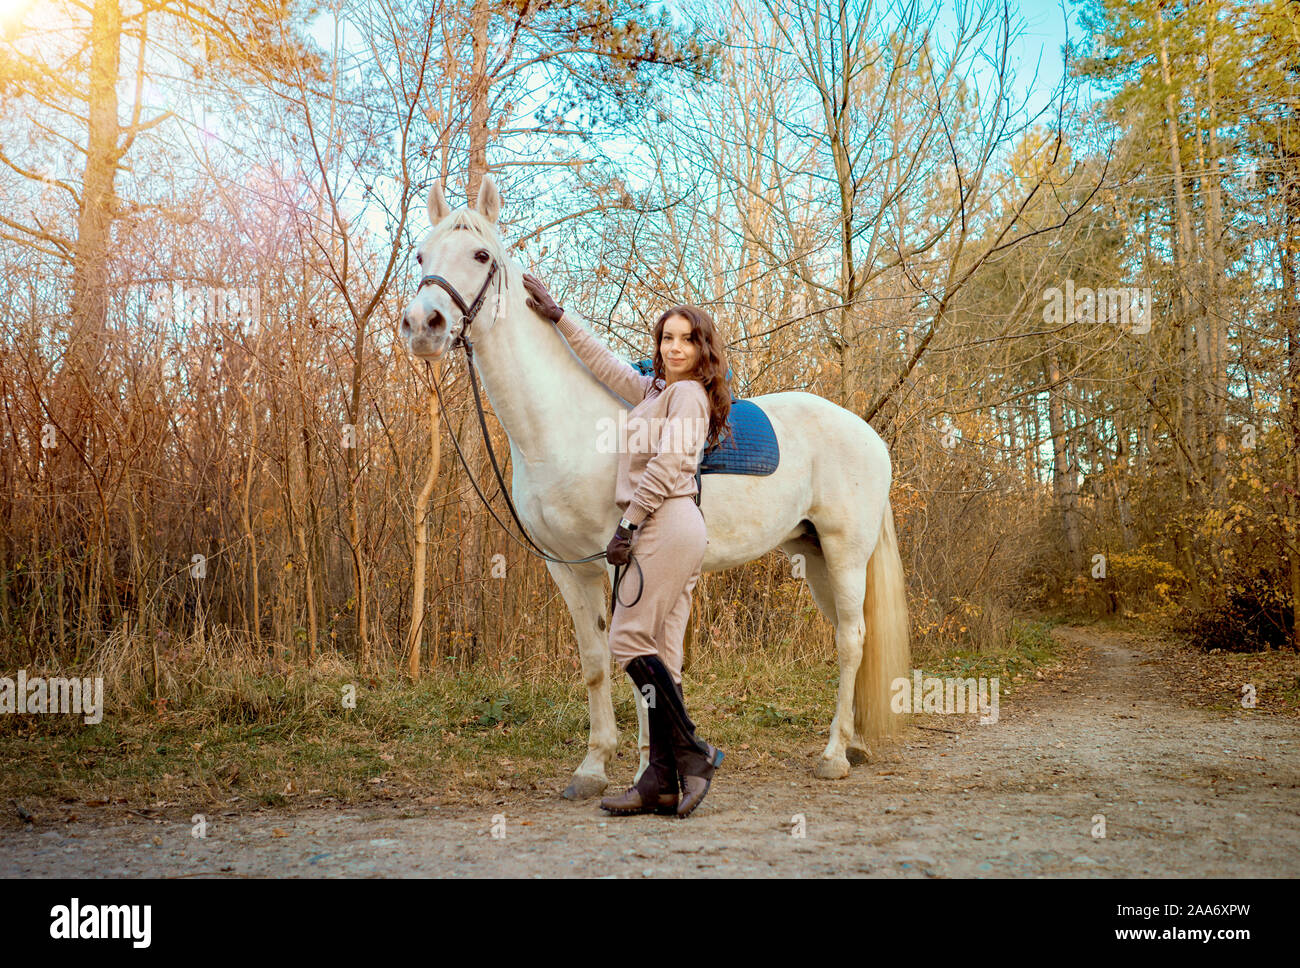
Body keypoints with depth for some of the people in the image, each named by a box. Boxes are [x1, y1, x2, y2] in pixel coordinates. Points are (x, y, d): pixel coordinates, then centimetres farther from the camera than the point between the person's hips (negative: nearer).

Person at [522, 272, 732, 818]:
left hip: (666, 523, -9)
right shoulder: (656, 391, 25)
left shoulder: (687, 393, -1)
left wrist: (628, 523, -15)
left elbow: (668, 463, -13)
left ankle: (691, 754, -9)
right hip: (675, 530, 9)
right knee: (659, 654, 3)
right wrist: (557, 316, 34)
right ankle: (662, 781, 2)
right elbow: (605, 364, 33)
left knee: (629, 640, -13)